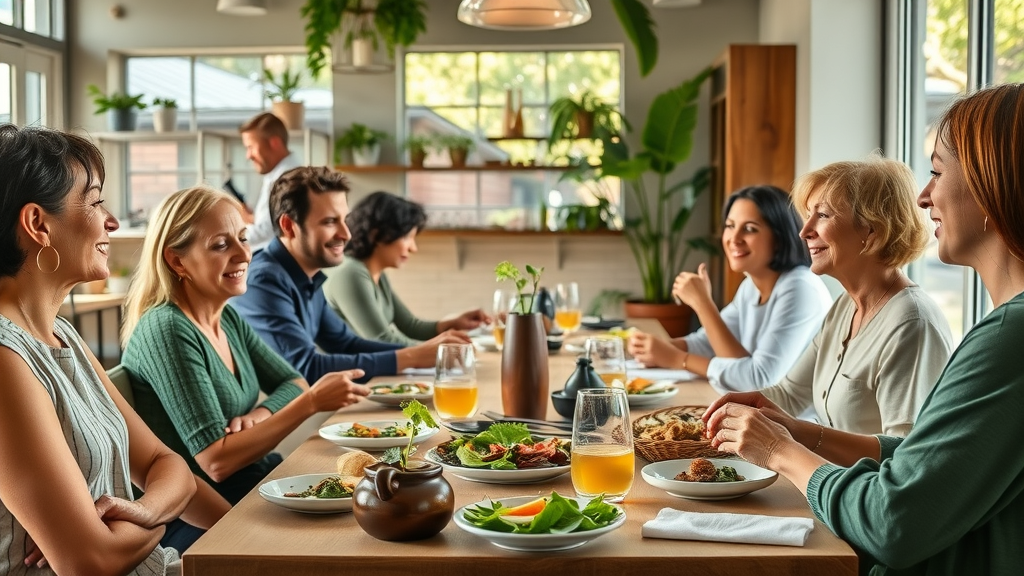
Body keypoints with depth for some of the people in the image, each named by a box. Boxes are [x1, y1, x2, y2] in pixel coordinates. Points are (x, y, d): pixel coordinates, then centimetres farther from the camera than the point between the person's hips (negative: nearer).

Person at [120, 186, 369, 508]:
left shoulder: (229, 318, 6)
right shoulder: (167, 330, -19)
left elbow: (293, 383, 12)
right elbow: (216, 462, -24)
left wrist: (259, 415, -10)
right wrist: (312, 402, -25)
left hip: (260, 473, 8)